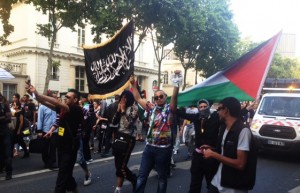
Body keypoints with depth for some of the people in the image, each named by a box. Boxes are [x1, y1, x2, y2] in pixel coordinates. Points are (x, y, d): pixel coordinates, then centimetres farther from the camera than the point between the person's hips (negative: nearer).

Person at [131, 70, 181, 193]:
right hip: (149, 147, 4)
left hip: (163, 149, -4)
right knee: (142, 175, 10)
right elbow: (138, 98, 15)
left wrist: (176, 84, -38)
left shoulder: (169, 109, -5)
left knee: (162, 177, 12)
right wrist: (133, 85, 14)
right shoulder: (151, 108, 7)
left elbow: (174, 97, -23)